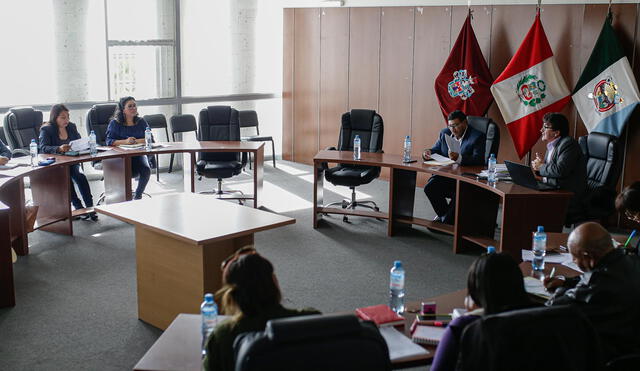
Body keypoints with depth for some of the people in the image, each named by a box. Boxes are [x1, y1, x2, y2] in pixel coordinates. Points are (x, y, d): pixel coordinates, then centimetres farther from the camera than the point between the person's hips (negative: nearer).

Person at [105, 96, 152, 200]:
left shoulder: (141, 122, 14)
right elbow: (109, 141, -6)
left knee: (146, 170, -29)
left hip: (139, 154, 2)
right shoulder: (114, 123, 6)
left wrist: (136, 141, -13)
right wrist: (125, 141, -23)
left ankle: (138, 195, -7)